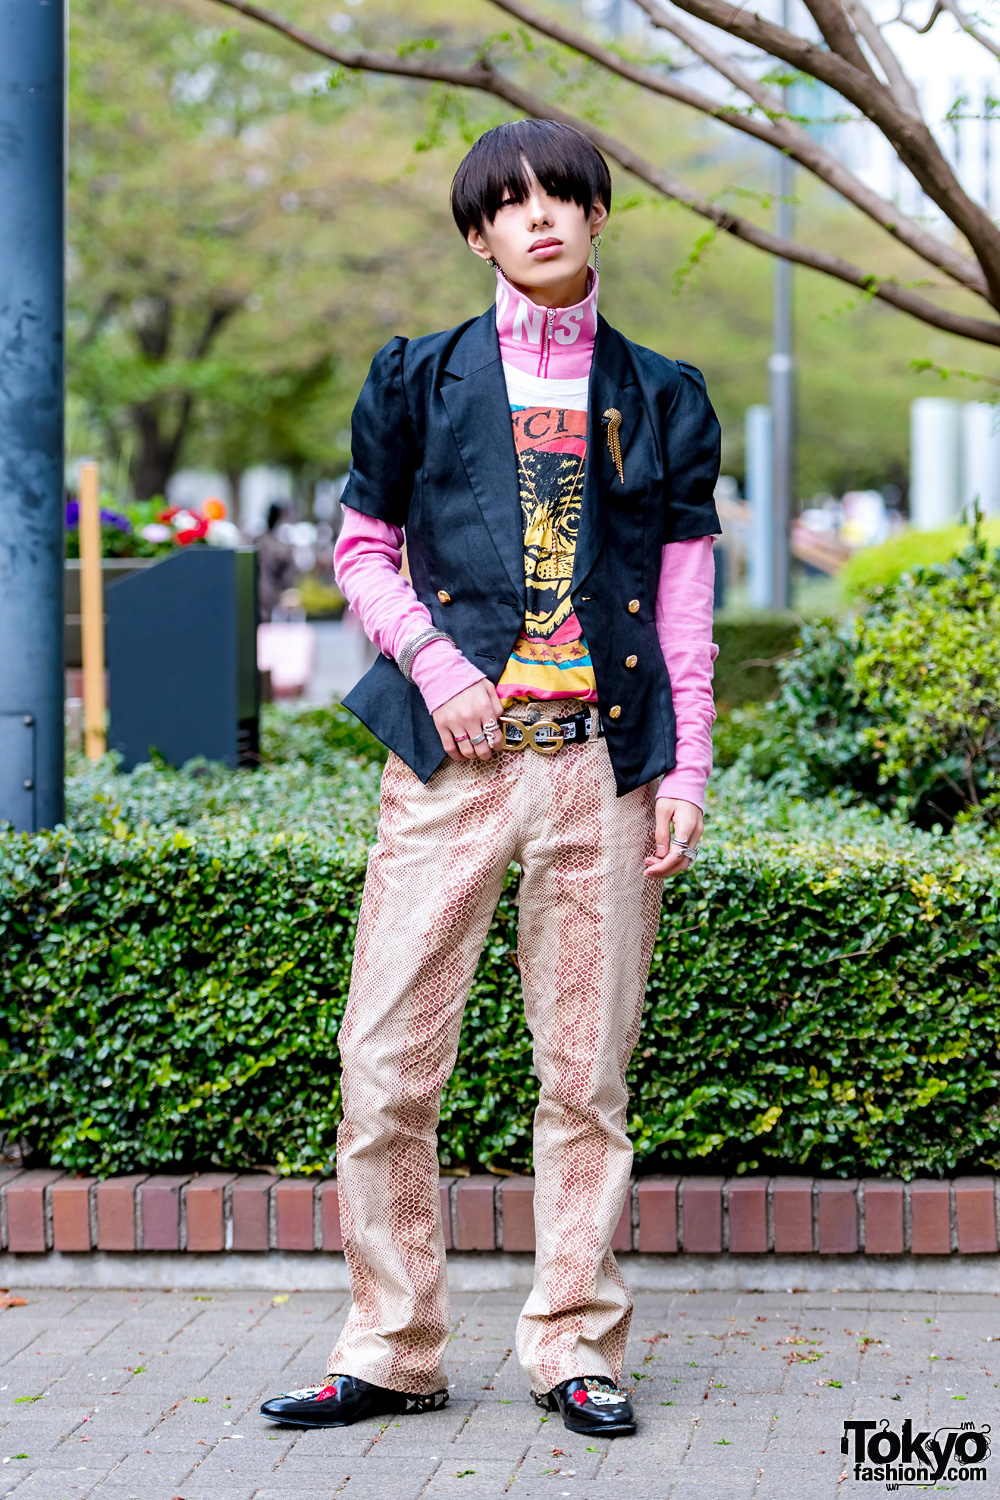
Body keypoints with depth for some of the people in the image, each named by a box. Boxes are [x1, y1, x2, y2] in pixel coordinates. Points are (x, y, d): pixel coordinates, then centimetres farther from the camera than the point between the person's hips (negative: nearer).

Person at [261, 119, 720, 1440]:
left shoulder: (659, 398, 11)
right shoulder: (422, 379, 9)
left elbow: (685, 602, 10)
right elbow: (362, 549, 14)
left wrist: (687, 770, 2)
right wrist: (434, 665, -3)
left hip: (605, 760, 1)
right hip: (458, 752, 0)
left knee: (586, 1073, 2)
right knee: (385, 1061, -4)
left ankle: (574, 1346, 14)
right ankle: (393, 1350, 8)